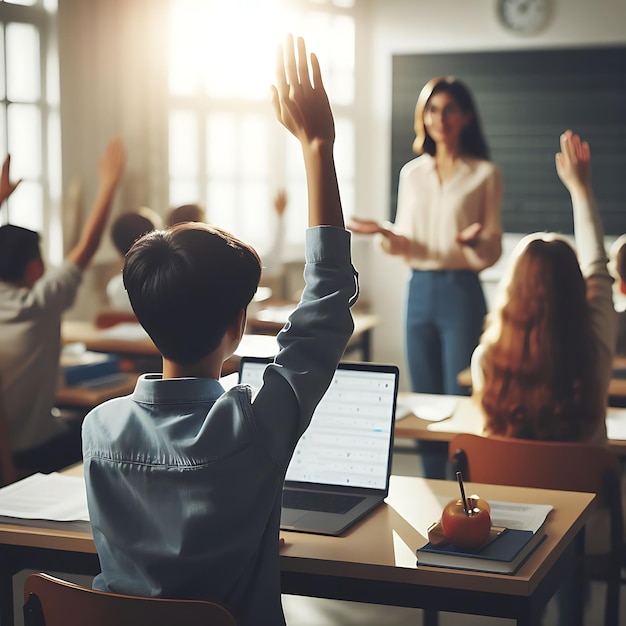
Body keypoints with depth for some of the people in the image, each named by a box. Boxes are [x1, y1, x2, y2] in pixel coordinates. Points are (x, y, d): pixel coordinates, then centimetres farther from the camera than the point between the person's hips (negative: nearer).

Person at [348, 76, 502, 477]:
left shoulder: (484, 174, -1)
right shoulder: (412, 173, 11)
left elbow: (492, 252, -3)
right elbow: (406, 245, 13)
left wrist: (475, 241, -25)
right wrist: (385, 234, -7)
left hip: (462, 292, -4)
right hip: (419, 290, 5)